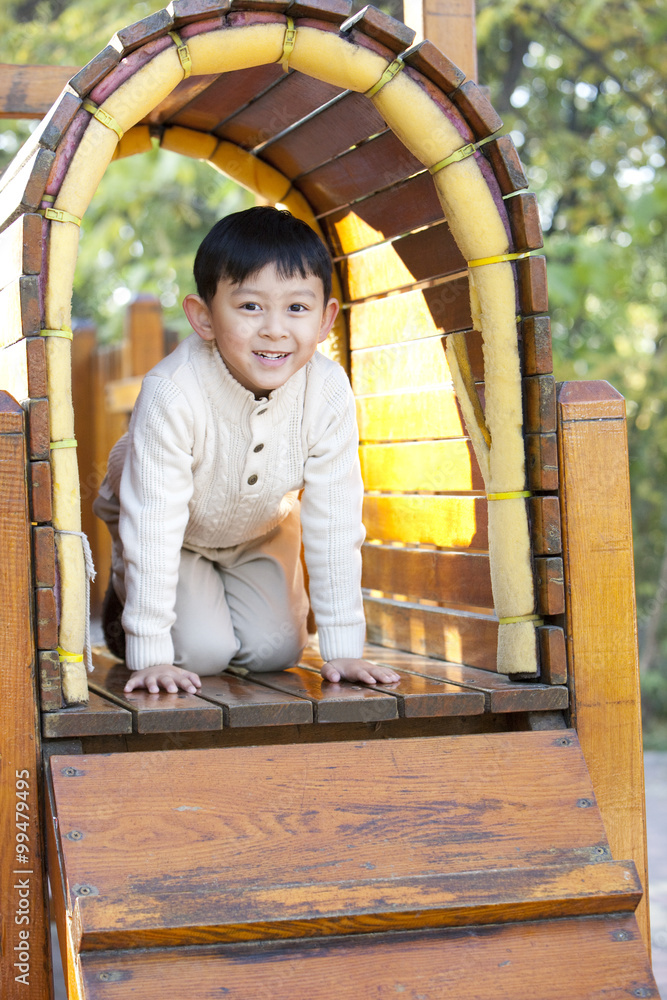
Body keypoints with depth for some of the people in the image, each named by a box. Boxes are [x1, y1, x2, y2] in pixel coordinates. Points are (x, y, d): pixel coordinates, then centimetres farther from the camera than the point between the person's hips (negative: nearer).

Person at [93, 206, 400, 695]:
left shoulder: (328, 394, -30)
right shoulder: (173, 394, -39)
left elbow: (334, 526, -23)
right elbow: (153, 527, -34)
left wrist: (342, 648, -22)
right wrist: (151, 654, -34)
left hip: (262, 531, 3)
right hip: (177, 531, -3)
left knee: (273, 650, -9)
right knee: (200, 651, -15)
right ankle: (125, 595, 16)